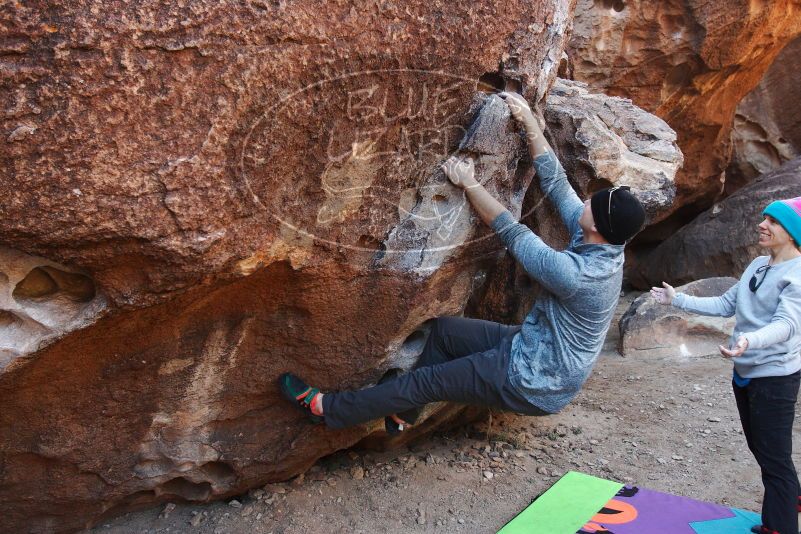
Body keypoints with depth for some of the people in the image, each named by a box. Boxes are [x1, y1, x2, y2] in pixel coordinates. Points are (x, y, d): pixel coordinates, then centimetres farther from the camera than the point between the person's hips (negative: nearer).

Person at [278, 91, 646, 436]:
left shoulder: (574, 273, -34)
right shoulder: (603, 244, -8)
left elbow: (511, 233, -24)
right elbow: (555, 182, -4)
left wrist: (469, 184, -15)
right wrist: (528, 121, -4)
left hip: (534, 384, -8)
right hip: (533, 346, 8)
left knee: (431, 380, -4)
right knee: (445, 330, 8)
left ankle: (330, 410, 9)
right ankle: (404, 412, 23)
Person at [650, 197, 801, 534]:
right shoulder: (757, 265, 6)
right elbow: (725, 305, 13)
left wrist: (749, 339, -49)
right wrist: (678, 300, 11)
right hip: (744, 372, 8)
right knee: (760, 449, 22)